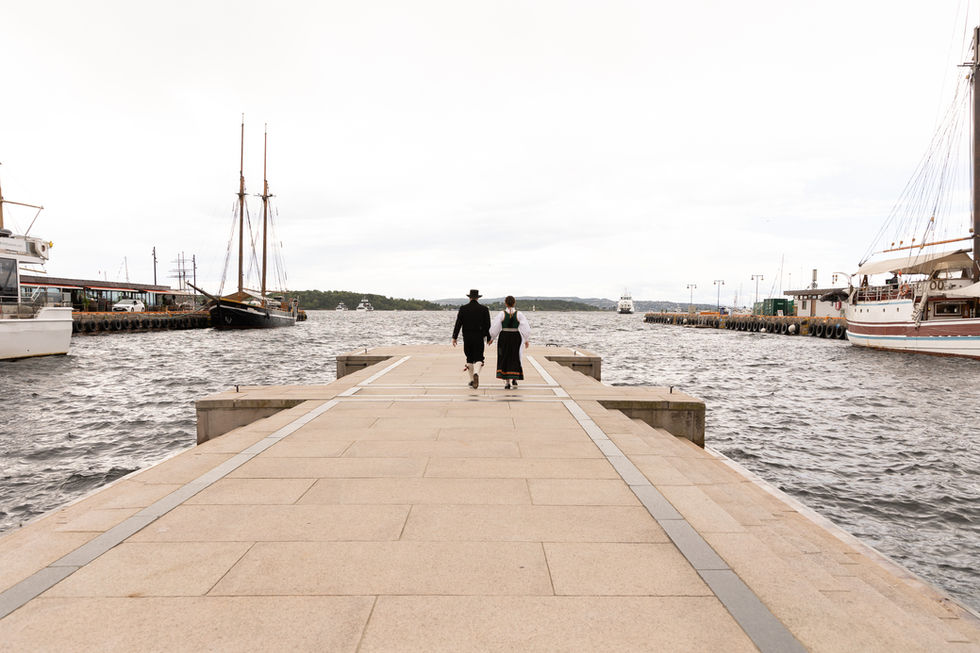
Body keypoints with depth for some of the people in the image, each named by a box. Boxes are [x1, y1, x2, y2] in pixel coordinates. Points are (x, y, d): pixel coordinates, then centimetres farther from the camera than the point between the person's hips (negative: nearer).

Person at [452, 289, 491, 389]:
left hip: (467, 337, 1)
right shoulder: (484, 309, 0)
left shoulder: (463, 308, -1)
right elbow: (487, 325, 1)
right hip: (479, 338, -1)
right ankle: (476, 374, -27)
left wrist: (454, 337, -1)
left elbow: (458, 324, -4)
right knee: (478, 358, 2)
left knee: (469, 358, 13)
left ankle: (472, 380, 18)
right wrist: (488, 338, 9)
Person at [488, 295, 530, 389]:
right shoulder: (519, 314, -5)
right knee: (515, 358, 16)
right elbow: (526, 328, -6)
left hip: (504, 337, 0)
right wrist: (527, 340, 2)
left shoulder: (502, 314, -6)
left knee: (504, 358, 9)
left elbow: (494, 327, -5)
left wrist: (491, 338, 7)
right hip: (516, 337, 0)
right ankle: (514, 379, 14)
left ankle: (507, 381, 3)